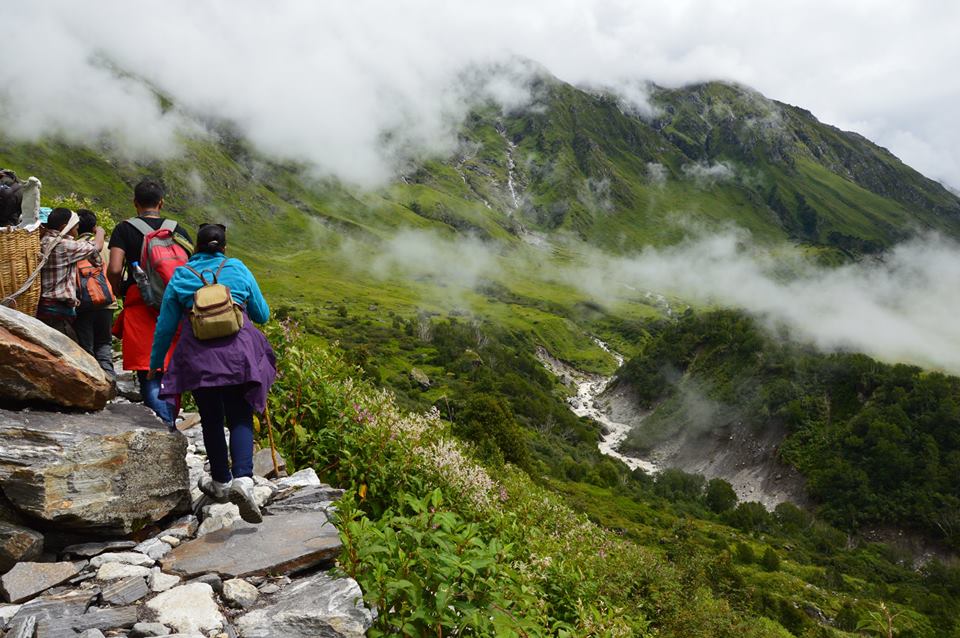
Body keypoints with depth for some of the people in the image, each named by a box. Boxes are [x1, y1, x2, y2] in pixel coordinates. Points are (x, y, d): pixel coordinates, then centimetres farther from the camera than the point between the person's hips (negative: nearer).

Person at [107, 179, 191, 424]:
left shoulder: (125, 229, 0)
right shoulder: (178, 231, 8)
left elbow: (114, 269, -10)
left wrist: (118, 292, 8)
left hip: (140, 307, -3)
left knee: (149, 375, -2)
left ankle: (164, 426, -12)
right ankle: (171, 425, 23)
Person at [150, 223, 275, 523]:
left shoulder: (180, 276, 7)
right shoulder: (238, 269, 7)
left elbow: (166, 325, 11)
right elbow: (262, 315, 14)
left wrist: (155, 362, 23)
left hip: (198, 356, 1)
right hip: (238, 354, -1)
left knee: (211, 420, 14)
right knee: (240, 418, 3)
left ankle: (221, 482, 27)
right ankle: (243, 479, -18)